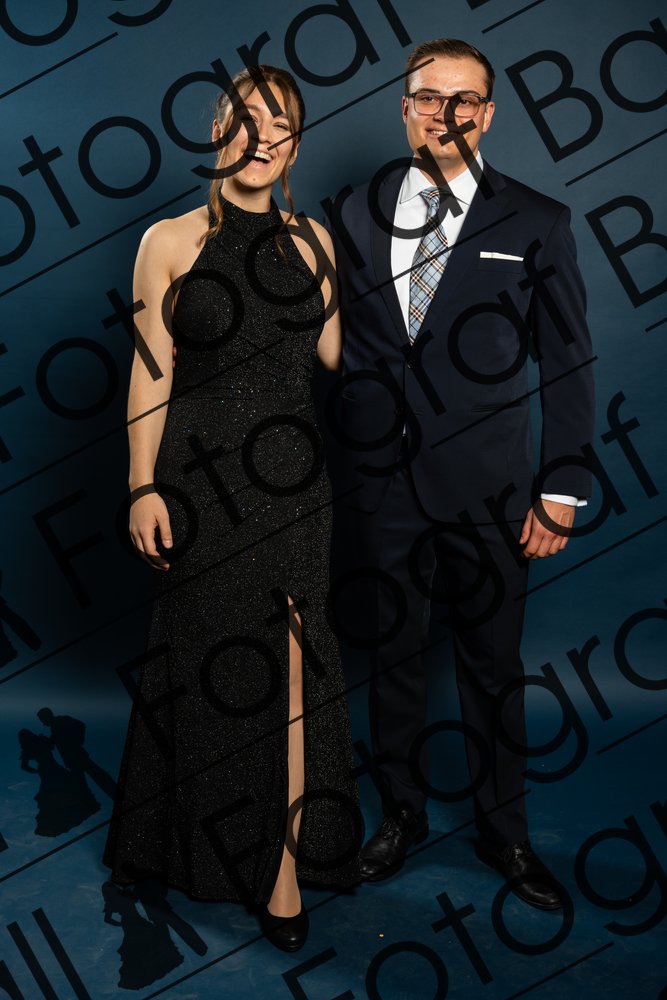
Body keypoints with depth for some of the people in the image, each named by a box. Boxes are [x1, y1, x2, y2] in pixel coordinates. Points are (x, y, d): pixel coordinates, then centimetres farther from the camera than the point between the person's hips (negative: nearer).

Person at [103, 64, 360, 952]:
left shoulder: (310, 240, 10)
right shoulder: (170, 242, 1)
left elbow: (336, 352, 9)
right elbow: (152, 374, -2)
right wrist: (143, 487, -7)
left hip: (292, 473, 2)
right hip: (203, 472, -2)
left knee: (286, 657, 3)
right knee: (211, 654, 7)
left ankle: (284, 851, 19)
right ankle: (218, 835, 29)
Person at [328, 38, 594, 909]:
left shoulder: (535, 223, 1)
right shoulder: (355, 215, 7)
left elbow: (567, 366, 0)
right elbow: (340, 348, 6)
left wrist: (561, 491, -4)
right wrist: (341, 462, 1)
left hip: (488, 489, -1)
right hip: (384, 480, 2)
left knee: (493, 666, 10)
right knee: (394, 656, 14)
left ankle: (503, 831, 30)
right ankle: (403, 814, 34)